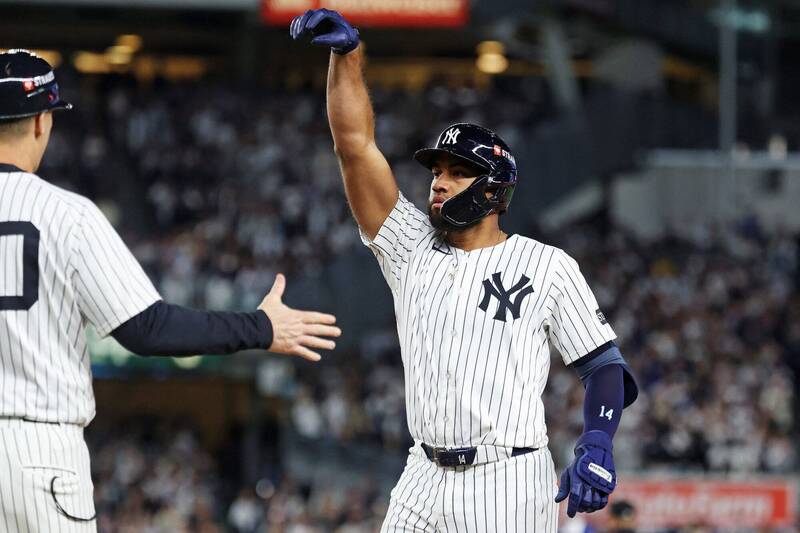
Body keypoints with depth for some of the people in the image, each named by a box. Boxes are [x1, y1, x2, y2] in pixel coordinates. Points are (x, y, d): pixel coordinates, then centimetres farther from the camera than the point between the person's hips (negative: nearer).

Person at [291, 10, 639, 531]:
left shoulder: (548, 267, 1)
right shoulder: (412, 249, 11)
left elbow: (604, 364, 0)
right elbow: (357, 145, 4)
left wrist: (597, 444, -17)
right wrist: (348, 54, -6)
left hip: (509, 486, -4)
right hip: (424, 480, 4)